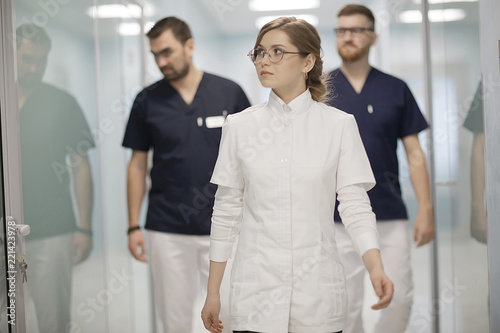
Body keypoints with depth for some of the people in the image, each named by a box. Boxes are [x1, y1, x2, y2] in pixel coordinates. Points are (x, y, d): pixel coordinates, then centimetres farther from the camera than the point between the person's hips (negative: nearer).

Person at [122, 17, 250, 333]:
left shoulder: (230, 93, -2)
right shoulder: (147, 101, 1)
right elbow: (138, 165, 7)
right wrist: (133, 226, 3)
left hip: (222, 228, -1)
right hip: (167, 232, 1)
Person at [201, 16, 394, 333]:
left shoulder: (340, 125, -1)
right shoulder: (239, 125, 2)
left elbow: (356, 203, -3)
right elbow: (227, 210, 5)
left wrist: (376, 267, -19)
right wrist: (213, 292, 5)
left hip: (318, 290, 0)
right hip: (256, 292, 1)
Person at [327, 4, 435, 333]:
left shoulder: (396, 89, 5)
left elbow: (414, 153, 5)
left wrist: (426, 208, -1)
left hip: (391, 216, 1)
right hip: (338, 219, -1)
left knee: (400, 298, 1)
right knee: (348, 306, 5)